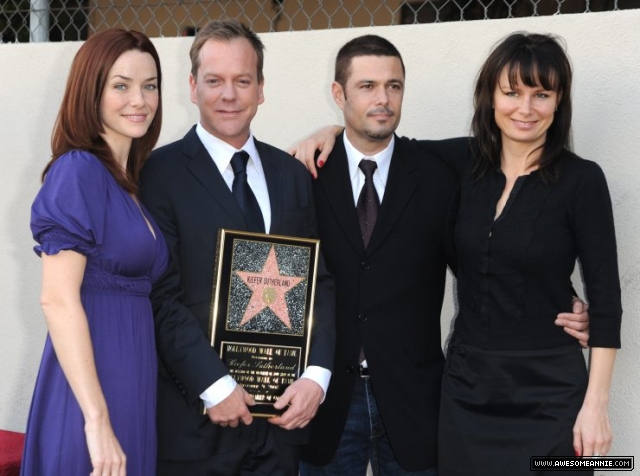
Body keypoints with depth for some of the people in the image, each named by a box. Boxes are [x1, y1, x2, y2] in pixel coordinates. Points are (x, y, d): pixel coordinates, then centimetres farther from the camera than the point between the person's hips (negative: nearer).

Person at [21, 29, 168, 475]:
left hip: (131, 384, 8)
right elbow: (58, 301, -19)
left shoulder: (132, 180, 13)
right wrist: (97, 420, -24)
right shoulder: (78, 171, -12)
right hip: (90, 391, -8)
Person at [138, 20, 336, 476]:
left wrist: (316, 374, -4)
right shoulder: (159, 173, -5)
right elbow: (162, 296, -11)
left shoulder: (293, 175, 10)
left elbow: (321, 282, 9)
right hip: (196, 418, -4)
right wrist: (215, 386, -15)